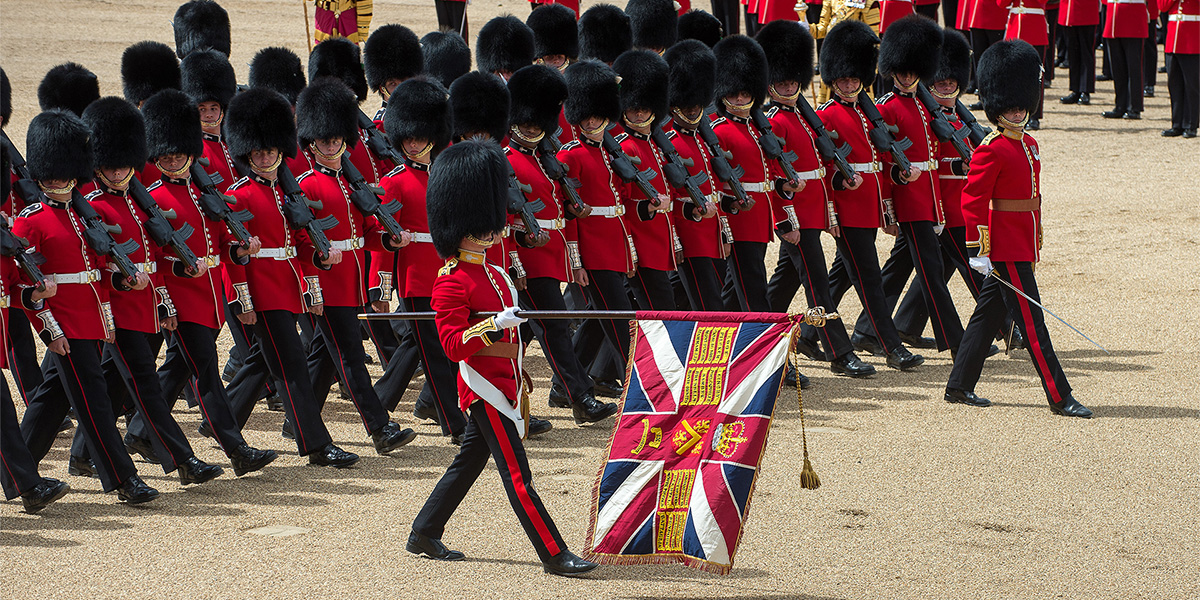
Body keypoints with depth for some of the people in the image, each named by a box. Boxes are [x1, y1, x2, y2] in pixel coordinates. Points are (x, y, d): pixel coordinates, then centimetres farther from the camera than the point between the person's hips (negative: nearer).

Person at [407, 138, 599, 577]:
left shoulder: (494, 274, 13)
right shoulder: (452, 282, -16)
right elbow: (454, 345, -21)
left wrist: (519, 386, 24)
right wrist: (496, 325, -34)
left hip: (502, 385, 10)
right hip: (483, 388, -10)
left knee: (468, 462, 17)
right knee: (517, 475, -8)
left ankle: (424, 534, 28)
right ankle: (554, 555, -9)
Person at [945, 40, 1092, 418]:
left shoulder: (1029, 146, 14)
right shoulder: (991, 151, -14)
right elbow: (973, 201, -17)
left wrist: (1036, 241, 23)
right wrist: (978, 251, -20)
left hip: (1022, 247, 9)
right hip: (1007, 250, -9)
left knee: (988, 314, 14)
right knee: (1032, 322, -7)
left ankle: (959, 386, 21)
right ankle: (1060, 398, -7)